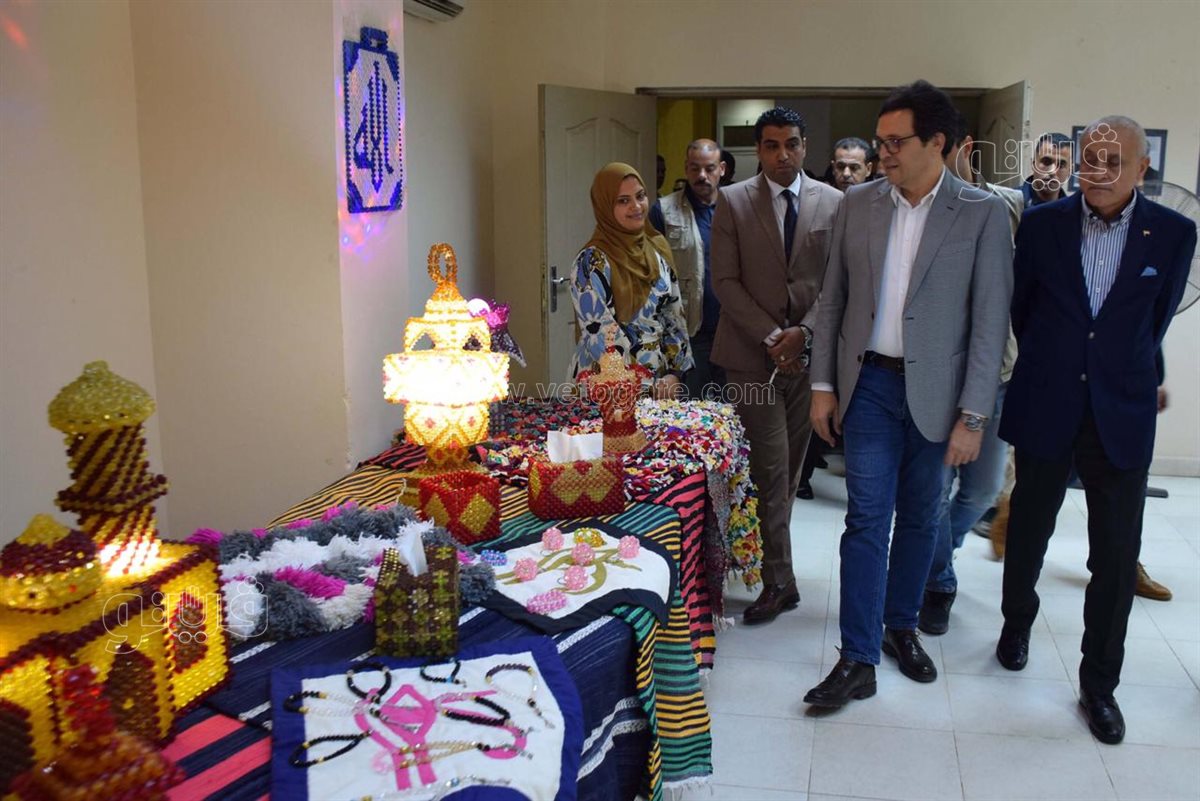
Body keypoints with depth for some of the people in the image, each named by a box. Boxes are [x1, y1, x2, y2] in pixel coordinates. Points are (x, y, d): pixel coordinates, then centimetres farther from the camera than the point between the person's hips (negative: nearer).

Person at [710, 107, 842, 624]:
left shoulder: (832, 203, 5)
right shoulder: (733, 202, 0)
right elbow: (726, 281, -4)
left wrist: (803, 332, -12)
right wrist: (770, 338, -12)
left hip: (808, 351, 3)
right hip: (753, 354, -2)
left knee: (790, 466, 11)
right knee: (771, 468, -3)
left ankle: (759, 545, 30)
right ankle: (779, 580, 5)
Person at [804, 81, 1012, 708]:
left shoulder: (982, 214, -6)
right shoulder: (858, 204, 3)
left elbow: (990, 322, -7)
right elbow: (832, 300, 8)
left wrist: (972, 417, -10)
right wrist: (823, 385, 4)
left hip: (936, 391, -1)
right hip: (870, 382, 1)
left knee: (919, 517, 12)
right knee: (867, 517, -2)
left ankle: (900, 626, 32)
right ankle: (858, 660, 4)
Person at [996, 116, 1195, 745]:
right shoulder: (1041, 223, -4)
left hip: (1122, 416, 0)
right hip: (1046, 409, 1)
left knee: (1116, 556, 3)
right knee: (1029, 529, 16)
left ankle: (1099, 682, 18)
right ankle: (1017, 622, 42)